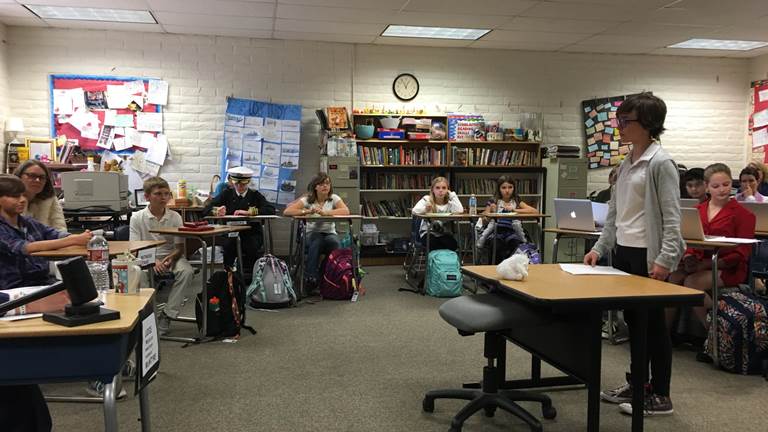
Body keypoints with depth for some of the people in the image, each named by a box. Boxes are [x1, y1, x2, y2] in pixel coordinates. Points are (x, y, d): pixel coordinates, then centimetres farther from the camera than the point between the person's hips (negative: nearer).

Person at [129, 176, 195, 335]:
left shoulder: (175, 217, 2)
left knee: (187, 271, -31)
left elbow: (180, 248, 2)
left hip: (170, 257, 1)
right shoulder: (137, 218, -2)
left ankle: (166, 315, -21)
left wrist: (170, 258, -21)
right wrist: (153, 262, -25)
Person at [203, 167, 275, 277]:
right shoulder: (226, 193, 13)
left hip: (252, 233, 0)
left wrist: (249, 212, -21)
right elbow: (206, 210, 7)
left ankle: (249, 275, -12)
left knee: (251, 246, -33)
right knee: (228, 244, -33)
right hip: (231, 233, 1)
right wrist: (217, 211, -17)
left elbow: (271, 210, -9)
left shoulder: (255, 195, 8)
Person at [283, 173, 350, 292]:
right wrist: (306, 211, -25)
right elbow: (287, 211, -10)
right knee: (317, 240, -36)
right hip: (312, 235, 0)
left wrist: (325, 212, -29)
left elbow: (346, 211, -18)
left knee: (334, 242, -34)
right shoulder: (307, 200, 1)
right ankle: (311, 279, -30)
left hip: (330, 233, 1)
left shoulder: (334, 198, 2)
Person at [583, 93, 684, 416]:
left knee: (653, 323, 2)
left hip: (648, 255, -8)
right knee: (632, 320, 15)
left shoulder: (660, 163, -12)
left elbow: (671, 217, -16)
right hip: (623, 251, 8)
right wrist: (600, 247, 11)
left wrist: (665, 259, -22)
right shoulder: (626, 163, 12)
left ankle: (660, 396, 15)